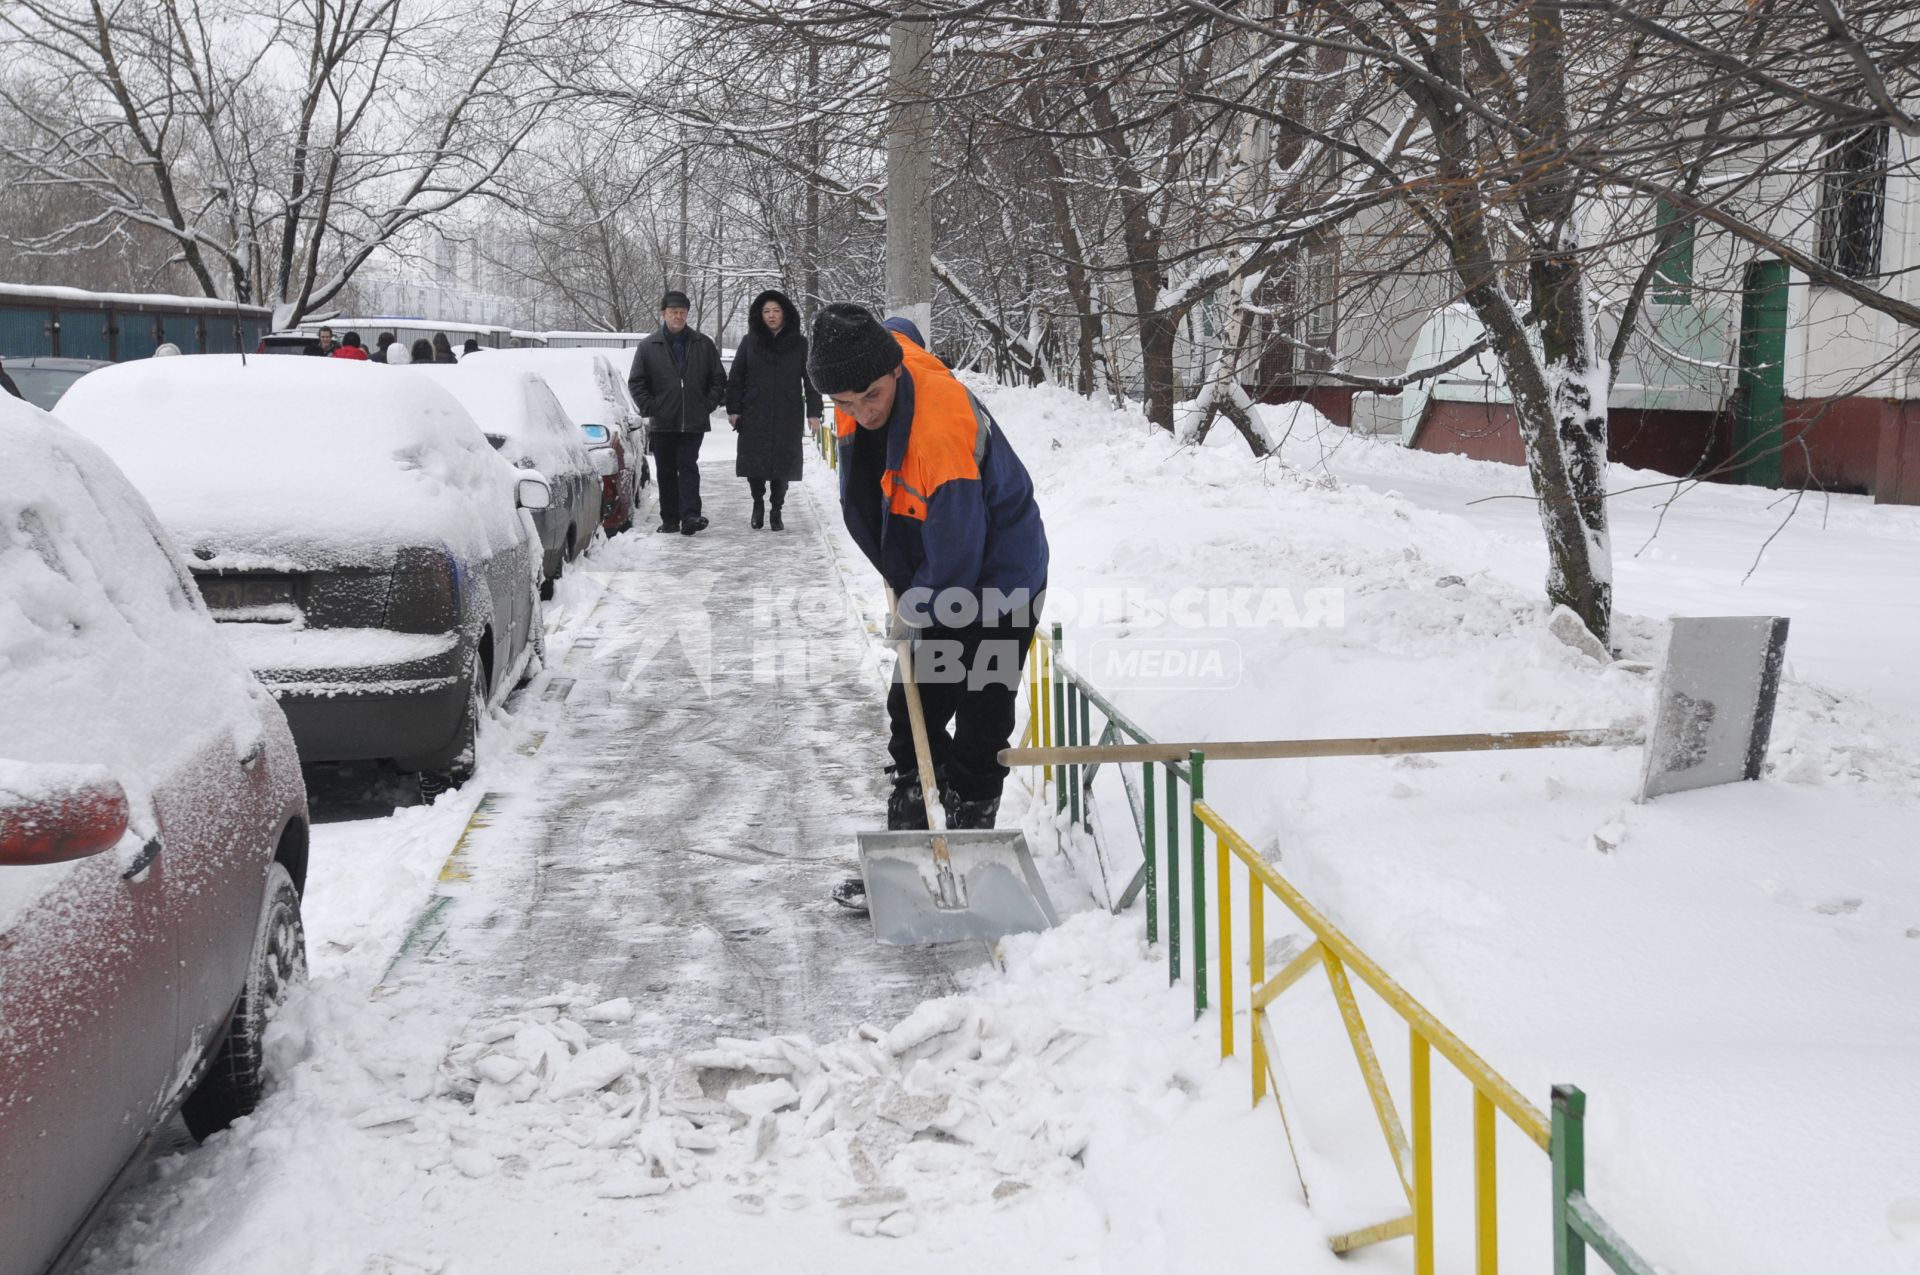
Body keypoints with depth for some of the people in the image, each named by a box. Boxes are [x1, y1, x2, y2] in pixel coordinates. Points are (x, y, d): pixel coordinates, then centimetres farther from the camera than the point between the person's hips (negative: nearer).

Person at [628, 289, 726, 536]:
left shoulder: (703, 345, 6)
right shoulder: (648, 347, 5)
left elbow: (718, 379, 11)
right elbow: (636, 383, 7)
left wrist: (708, 405, 1)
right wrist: (650, 408, -3)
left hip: (694, 422, -1)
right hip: (662, 423, 1)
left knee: (688, 467, -7)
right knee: (666, 472, 6)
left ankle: (690, 515, -13)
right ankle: (670, 519, 12)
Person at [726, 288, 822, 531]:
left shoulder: (800, 344, 4)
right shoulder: (750, 342, 7)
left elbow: (811, 380, 3)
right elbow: (735, 379, 8)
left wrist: (813, 413, -3)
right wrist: (733, 409, 1)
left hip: (787, 416, -1)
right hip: (755, 415, 1)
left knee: (783, 465, 1)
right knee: (754, 463, -1)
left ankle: (776, 511, 17)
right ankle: (758, 502, 23)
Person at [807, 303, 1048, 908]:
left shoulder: (942, 428, -35)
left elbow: (957, 547, -28)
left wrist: (916, 611, -9)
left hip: (999, 580, -9)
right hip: (938, 580, 9)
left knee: (978, 729, -6)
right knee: (912, 714, 11)